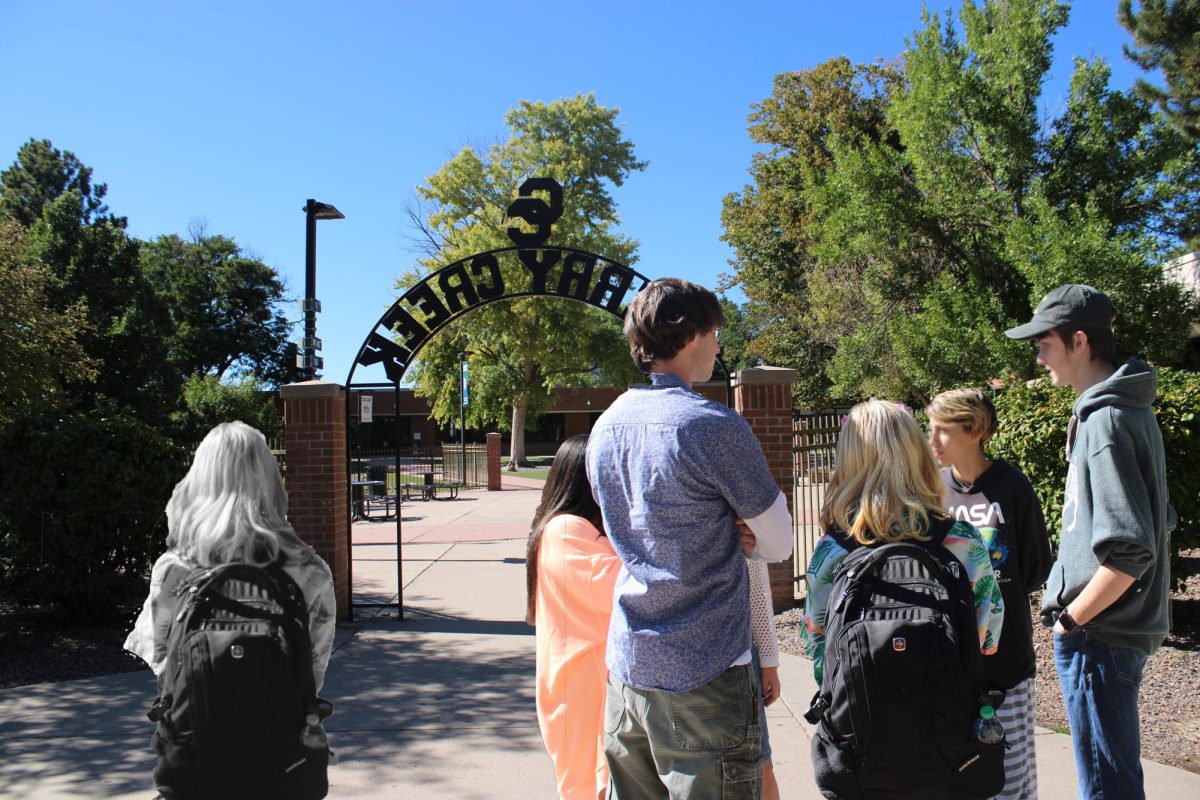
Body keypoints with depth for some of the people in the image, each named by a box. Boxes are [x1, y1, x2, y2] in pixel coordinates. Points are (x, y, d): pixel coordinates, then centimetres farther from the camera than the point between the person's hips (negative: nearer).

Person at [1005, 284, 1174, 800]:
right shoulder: (1128, 409, 10)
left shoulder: (1105, 421, -20)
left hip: (1097, 636, -10)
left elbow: (1129, 549, -27)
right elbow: (1152, 520, 18)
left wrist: (1071, 619, -15)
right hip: (1115, 629, 10)